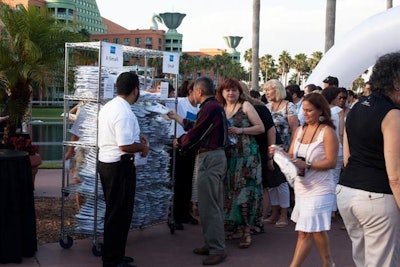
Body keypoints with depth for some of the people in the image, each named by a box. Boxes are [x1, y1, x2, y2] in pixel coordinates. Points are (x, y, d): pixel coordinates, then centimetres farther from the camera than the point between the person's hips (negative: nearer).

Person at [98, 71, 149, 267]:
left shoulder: (108, 107, 9)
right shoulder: (124, 113, -21)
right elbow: (125, 146, -26)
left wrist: (135, 138, 15)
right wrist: (143, 147, -9)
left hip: (105, 162, 10)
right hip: (119, 166, -10)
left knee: (114, 212, 19)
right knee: (120, 214, 1)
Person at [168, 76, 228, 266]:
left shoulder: (209, 108, -19)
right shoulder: (216, 106, 14)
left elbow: (195, 135, -17)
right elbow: (197, 127, 19)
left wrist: (179, 142, 2)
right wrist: (177, 118, 28)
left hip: (210, 158, -11)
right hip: (216, 156, 11)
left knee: (208, 205, -5)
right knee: (213, 204, 16)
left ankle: (217, 250, -1)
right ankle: (213, 244, 25)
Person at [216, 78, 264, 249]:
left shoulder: (245, 106, 0)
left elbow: (261, 127, -4)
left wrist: (241, 130, -14)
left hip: (246, 156, -5)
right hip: (228, 156, 5)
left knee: (245, 192, -6)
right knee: (228, 192, 7)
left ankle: (246, 232, 0)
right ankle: (231, 225, 19)